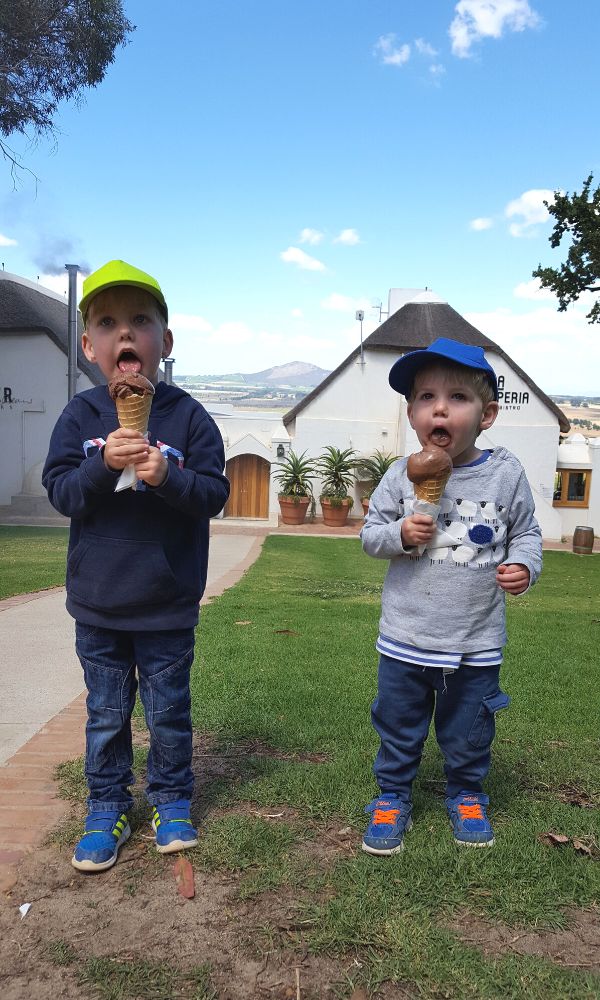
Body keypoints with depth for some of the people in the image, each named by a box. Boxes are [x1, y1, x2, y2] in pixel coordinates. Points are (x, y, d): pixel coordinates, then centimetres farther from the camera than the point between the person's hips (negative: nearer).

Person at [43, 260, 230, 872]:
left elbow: (215, 494, -10)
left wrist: (168, 475, -27)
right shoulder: (80, 415, -4)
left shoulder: (188, 417, -7)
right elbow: (60, 492, -8)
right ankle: (106, 810, 33)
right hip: (97, 603, 1)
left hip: (168, 604, -1)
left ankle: (170, 803, 35)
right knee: (106, 714, 16)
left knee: (168, 712, 14)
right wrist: (103, 464, -25)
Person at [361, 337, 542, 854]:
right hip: (406, 638, 0)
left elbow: (526, 530, 7)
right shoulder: (403, 475, -7)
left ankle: (467, 796, 44)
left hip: (477, 641, 0)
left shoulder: (506, 472, -7)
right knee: (399, 727, 16)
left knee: (469, 732, 19)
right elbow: (370, 532, 0)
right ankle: (393, 796, 38)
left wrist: (524, 565, -12)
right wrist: (400, 534, -19)